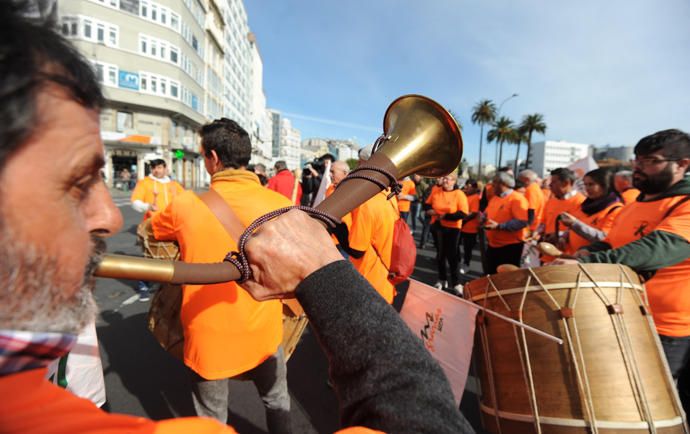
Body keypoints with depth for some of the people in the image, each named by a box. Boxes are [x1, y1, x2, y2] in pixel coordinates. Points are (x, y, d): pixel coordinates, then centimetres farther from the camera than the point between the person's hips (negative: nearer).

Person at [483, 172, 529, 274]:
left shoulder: (517, 198, -15)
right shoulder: (494, 198, 12)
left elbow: (522, 222, -24)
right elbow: (489, 216, 21)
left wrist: (499, 226, -29)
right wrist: (483, 219, -3)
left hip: (511, 246, -8)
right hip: (493, 245, 8)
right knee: (491, 274, 17)